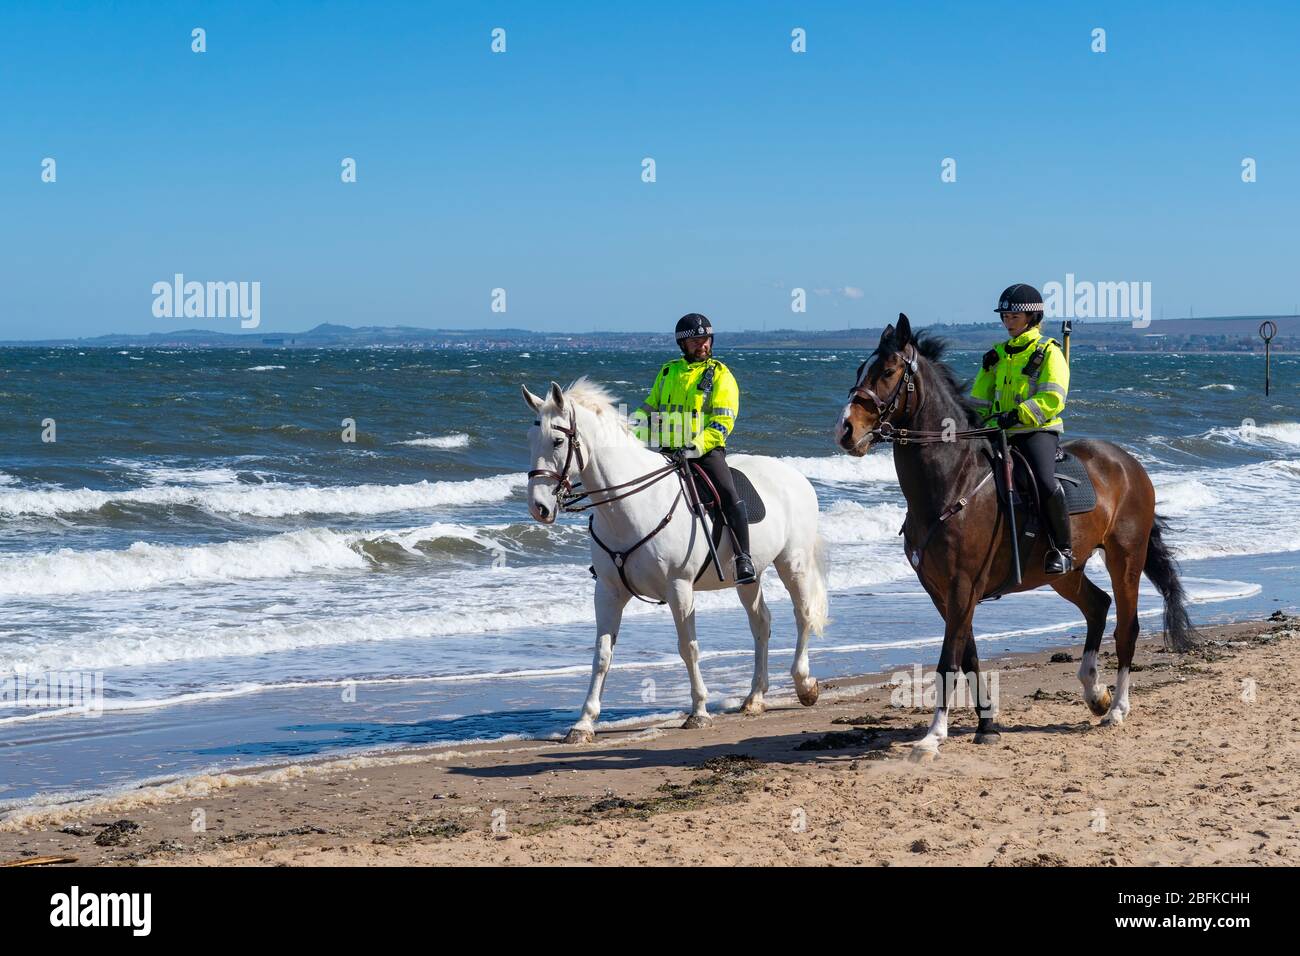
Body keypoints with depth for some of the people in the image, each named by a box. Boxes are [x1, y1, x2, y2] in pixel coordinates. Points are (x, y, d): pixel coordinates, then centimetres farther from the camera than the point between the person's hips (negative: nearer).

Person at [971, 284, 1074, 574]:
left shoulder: (1048, 353, -1)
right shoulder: (999, 354, 19)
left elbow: (1052, 400, -14)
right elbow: (981, 401, 27)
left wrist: (1017, 415, -23)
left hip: (1039, 431, -7)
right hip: (1000, 433, 7)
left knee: (1045, 482, -30)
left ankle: (1063, 551, -19)